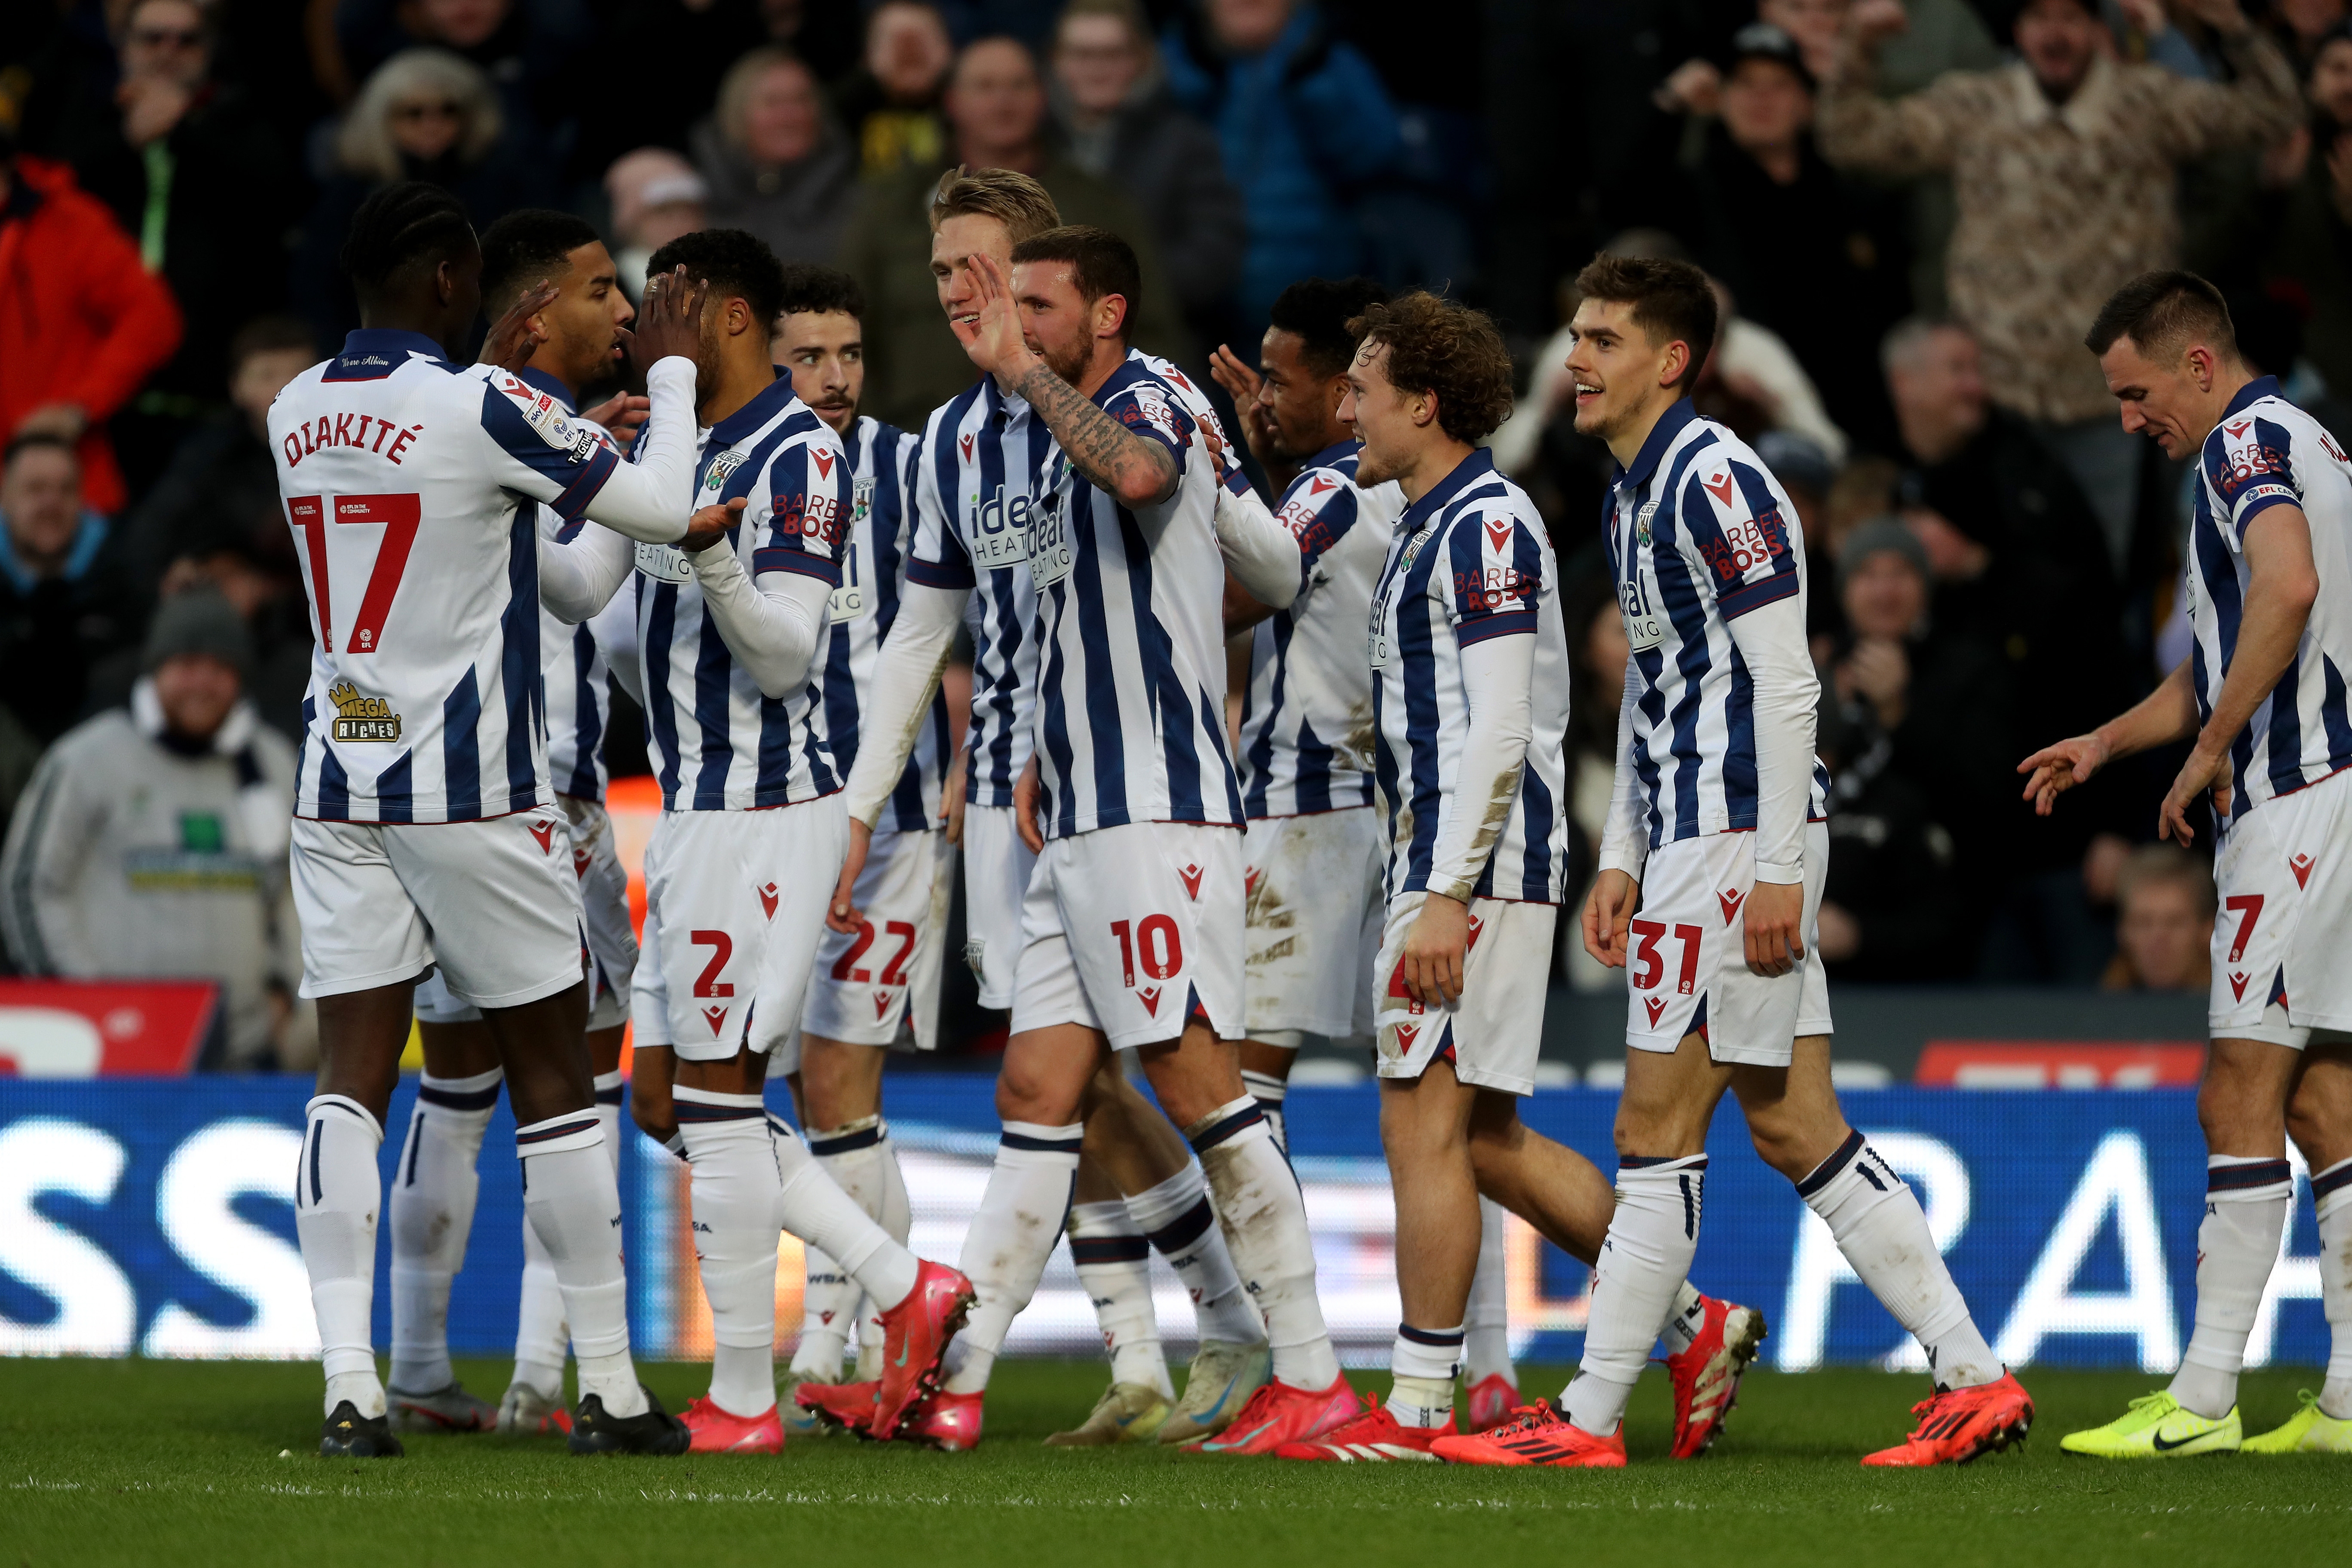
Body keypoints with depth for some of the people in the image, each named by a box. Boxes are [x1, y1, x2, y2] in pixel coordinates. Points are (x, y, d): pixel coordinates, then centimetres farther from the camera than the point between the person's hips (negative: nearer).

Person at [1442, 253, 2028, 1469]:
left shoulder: (1716, 482, -13)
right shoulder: (1637, 494, 18)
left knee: (1657, 1129, -6)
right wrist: (1622, 857, 22)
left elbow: (1785, 684, -17)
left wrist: (1776, 867, -20)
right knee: (1795, 1129, 8)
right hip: (1690, 836, 10)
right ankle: (1973, 1379, 7)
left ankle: (1589, 1418, -3)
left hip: (1738, 836, -10)